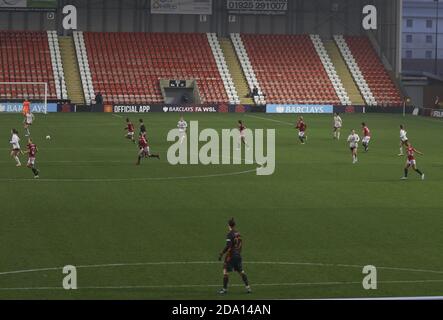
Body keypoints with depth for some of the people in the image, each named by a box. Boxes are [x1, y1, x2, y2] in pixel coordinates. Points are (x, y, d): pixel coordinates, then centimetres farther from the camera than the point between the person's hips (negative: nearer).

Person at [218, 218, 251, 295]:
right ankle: (248, 287, 12)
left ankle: (225, 289, -1)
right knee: (241, 271, 12)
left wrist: (221, 254, -16)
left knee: (225, 271, 0)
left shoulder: (230, 234, -14)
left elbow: (228, 246, -21)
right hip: (238, 255, 7)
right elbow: (241, 245, 15)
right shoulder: (238, 234, 7)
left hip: (231, 255, -7)